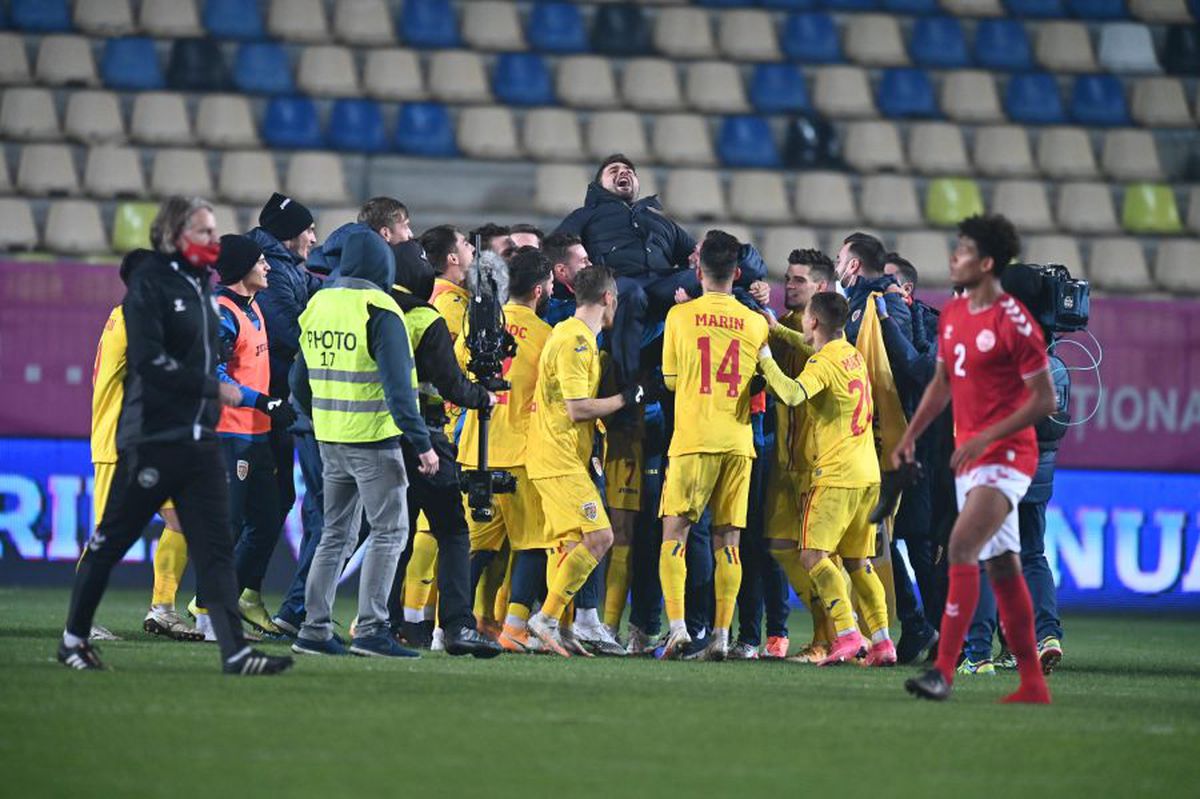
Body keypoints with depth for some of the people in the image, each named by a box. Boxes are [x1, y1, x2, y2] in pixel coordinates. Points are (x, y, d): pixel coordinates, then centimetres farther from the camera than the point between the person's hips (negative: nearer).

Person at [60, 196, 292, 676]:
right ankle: (74, 637, 18)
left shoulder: (199, 286, 14)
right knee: (111, 540, 5)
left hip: (199, 438, 7)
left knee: (215, 546, -4)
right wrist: (214, 389, -18)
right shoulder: (148, 284, -10)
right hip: (151, 438, -7)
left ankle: (234, 651, -11)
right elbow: (149, 361, -19)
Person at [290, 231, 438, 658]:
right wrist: (422, 443, -16)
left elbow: (300, 381, 14)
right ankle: (371, 630, -9)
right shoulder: (379, 311, -13)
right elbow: (397, 385, -18)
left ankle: (314, 629, 12)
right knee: (389, 532, -1)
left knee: (335, 535, 14)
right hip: (373, 439, -7)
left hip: (330, 440, 7)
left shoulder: (317, 306, 8)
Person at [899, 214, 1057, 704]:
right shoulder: (952, 315, 11)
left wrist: (986, 438, -20)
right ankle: (1033, 684, 15)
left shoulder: (1014, 323, -14)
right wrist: (910, 437, 14)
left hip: (1006, 456, -9)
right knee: (1001, 567, 10)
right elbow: (942, 383, 23)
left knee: (961, 547, -22)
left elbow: (1044, 399, -14)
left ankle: (944, 670, -24)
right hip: (970, 456, 9)